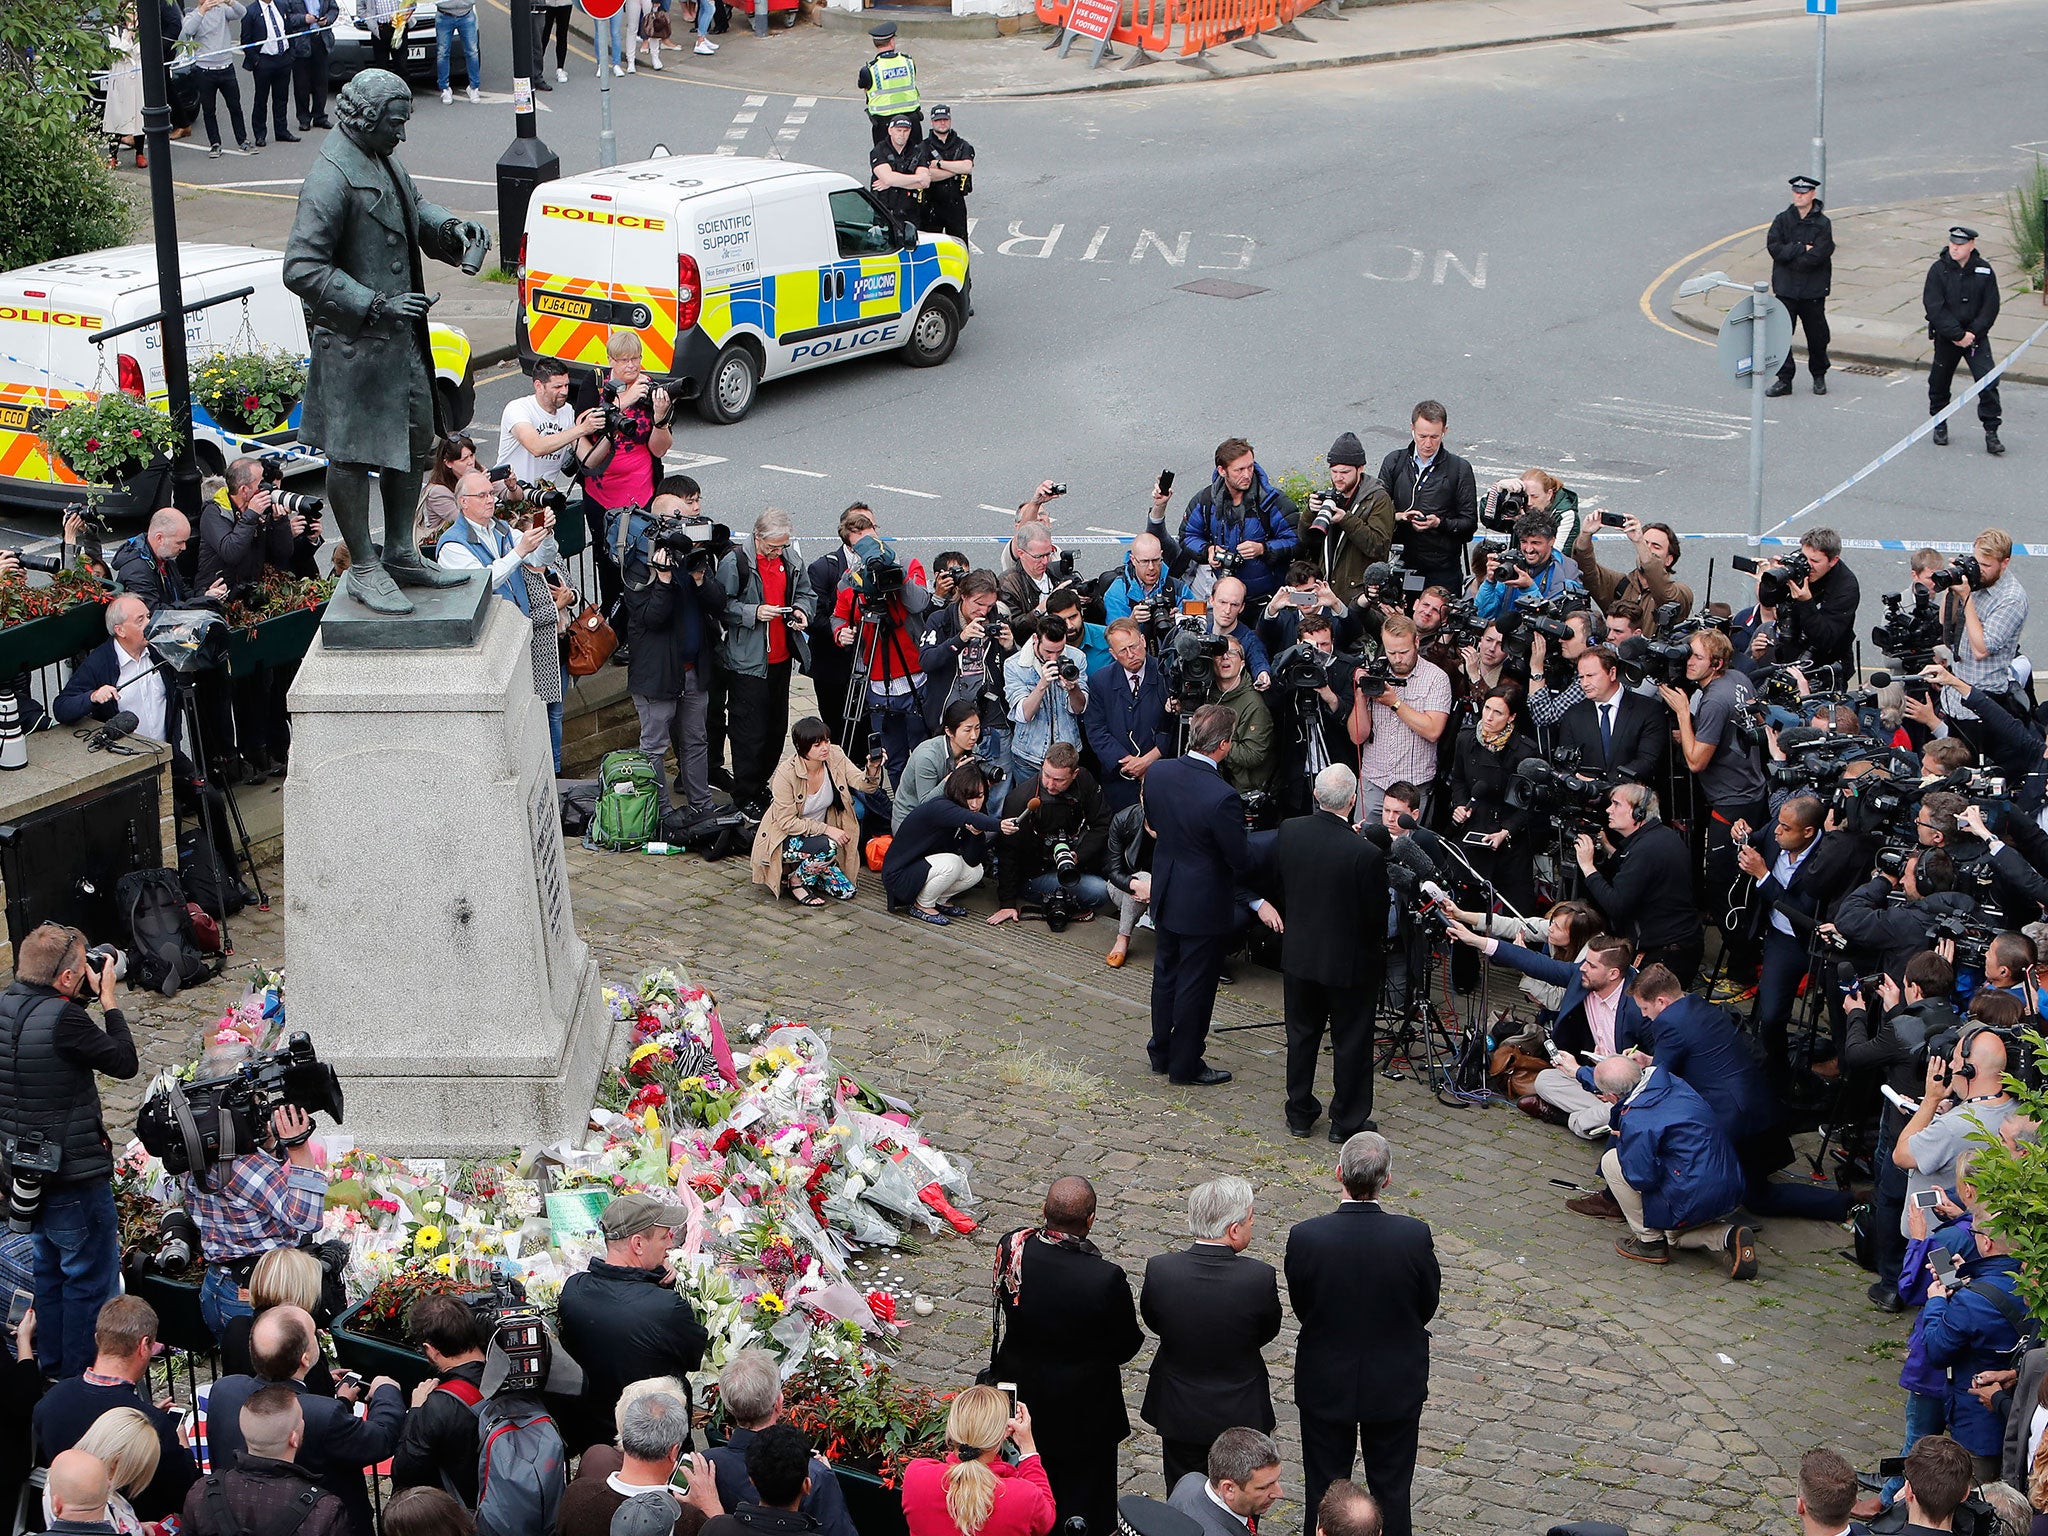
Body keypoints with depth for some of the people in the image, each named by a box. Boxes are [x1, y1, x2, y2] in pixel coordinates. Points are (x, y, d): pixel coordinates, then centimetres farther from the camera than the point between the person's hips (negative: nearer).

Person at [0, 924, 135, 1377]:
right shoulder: (62, 1018, -26)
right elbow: (125, 1063, -16)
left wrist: (90, 999, 6)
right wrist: (109, 1001, -6)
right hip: (76, 1178, -9)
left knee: (49, 1270, 24)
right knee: (91, 1280, 5)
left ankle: (52, 1367, 36)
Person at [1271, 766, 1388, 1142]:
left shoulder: (1288, 832, -13)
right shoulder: (1364, 854, -28)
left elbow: (1278, 889, 1)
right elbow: (1377, 918, -18)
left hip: (1298, 953, 4)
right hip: (1348, 961, -4)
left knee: (1302, 1034, 20)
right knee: (1351, 1042, 12)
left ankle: (1299, 1113, 32)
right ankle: (1347, 1121, 23)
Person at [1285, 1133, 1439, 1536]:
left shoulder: (1305, 1237, -22)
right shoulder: (1414, 1236, -22)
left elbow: (1301, 1308, -8)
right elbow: (1427, 1306, -7)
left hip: (1325, 1385, 0)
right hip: (1395, 1386, 0)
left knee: (1324, 1492, 18)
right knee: (1391, 1491, 18)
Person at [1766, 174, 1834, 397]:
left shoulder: (1822, 224, -4)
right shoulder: (1782, 219, 4)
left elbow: (1817, 256, -15)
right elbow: (1774, 247, -9)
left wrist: (1789, 256, -11)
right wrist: (1802, 249, -15)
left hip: (1813, 290, -1)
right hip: (1786, 288, 2)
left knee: (1817, 336, 8)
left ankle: (1819, 376, 27)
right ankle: (1784, 380, 5)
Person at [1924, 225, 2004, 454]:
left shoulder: (1984, 271, -2)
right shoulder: (1939, 270, -7)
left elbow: (1991, 307, -2)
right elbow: (1933, 307, -13)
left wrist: (1973, 333, -13)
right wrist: (1957, 335, -18)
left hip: (1976, 335, 0)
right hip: (1945, 337, 0)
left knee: (1988, 381, -11)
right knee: (1940, 381, 10)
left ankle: (1991, 432, -7)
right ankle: (1940, 425, 32)